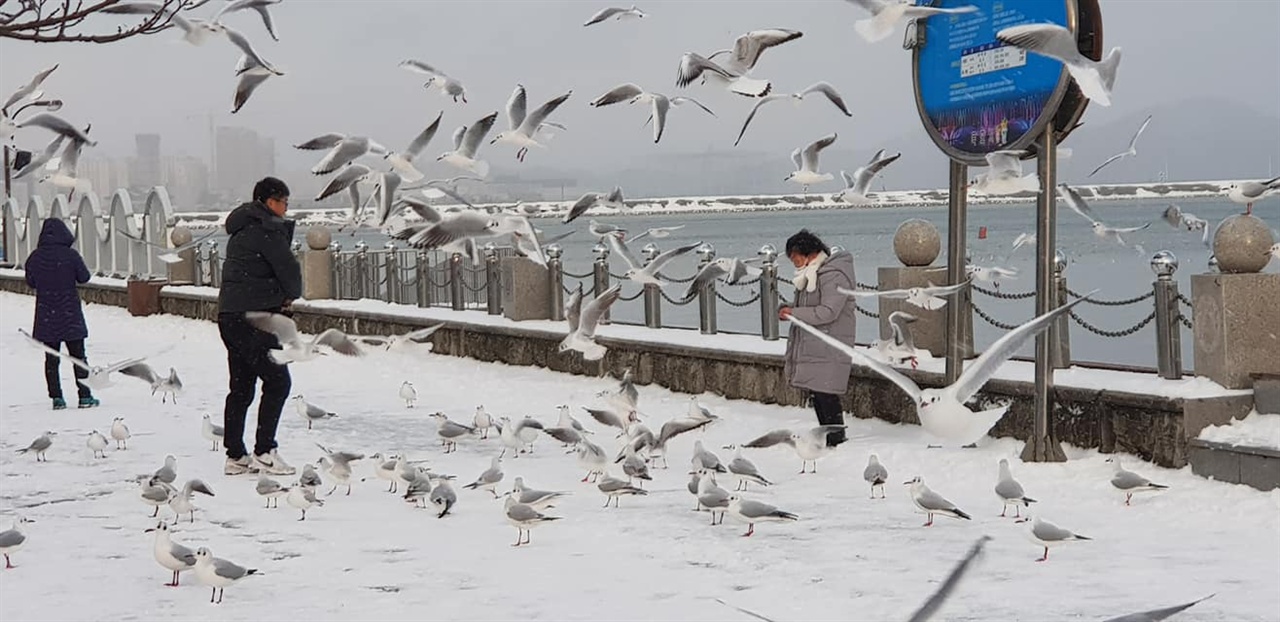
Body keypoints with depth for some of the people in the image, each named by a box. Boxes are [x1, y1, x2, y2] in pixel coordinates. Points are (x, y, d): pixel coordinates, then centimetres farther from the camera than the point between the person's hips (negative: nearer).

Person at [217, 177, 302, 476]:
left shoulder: (242, 230, 21)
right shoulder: (266, 229, -10)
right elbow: (288, 267, -15)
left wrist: (282, 298, 7)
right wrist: (291, 295, 6)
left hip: (230, 315, 10)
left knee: (241, 387, 12)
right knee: (277, 381, -6)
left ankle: (235, 456, 14)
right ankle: (264, 452, -9)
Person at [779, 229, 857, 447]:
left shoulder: (834, 276, -15)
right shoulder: (811, 275, 16)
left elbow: (828, 312, -22)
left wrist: (794, 313, -17)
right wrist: (791, 311, 10)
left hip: (828, 350, -10)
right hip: (811, 346, 10)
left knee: (825, 395, -11)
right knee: (816, 395, 11)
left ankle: (836, 441, -6)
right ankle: (826, 438, 19)